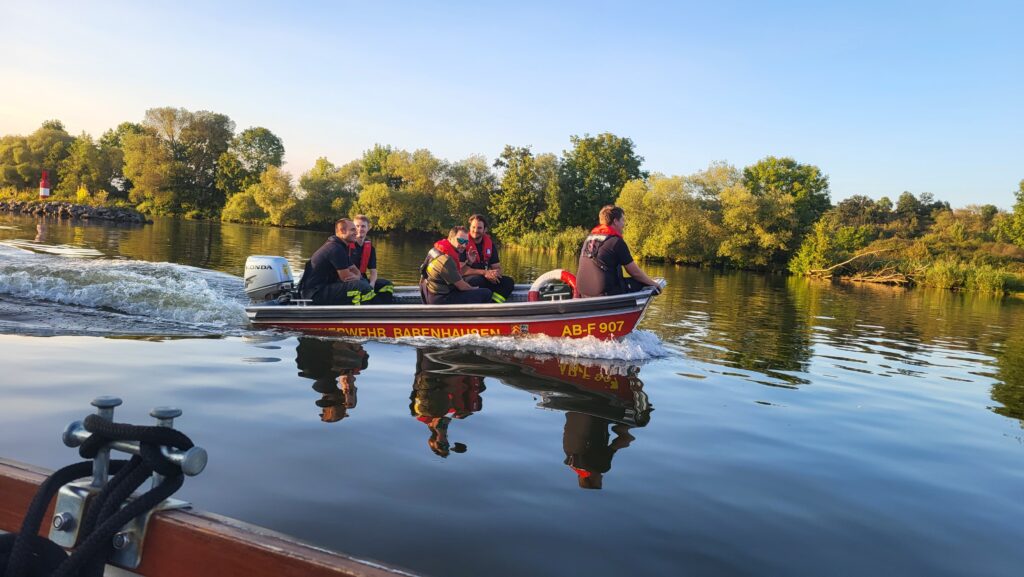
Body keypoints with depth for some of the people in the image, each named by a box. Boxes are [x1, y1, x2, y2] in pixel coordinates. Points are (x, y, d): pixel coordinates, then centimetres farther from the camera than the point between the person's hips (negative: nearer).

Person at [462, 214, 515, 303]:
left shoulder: (490, 244, 7)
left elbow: (497, 268, 9)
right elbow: (461, 269, -18)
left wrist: (494, 274, -17)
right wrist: (484, 272, -24)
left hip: (484, 279, 6)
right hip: (465, 280, -6)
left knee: (508, 282, -12)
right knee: (477, 280, -38)